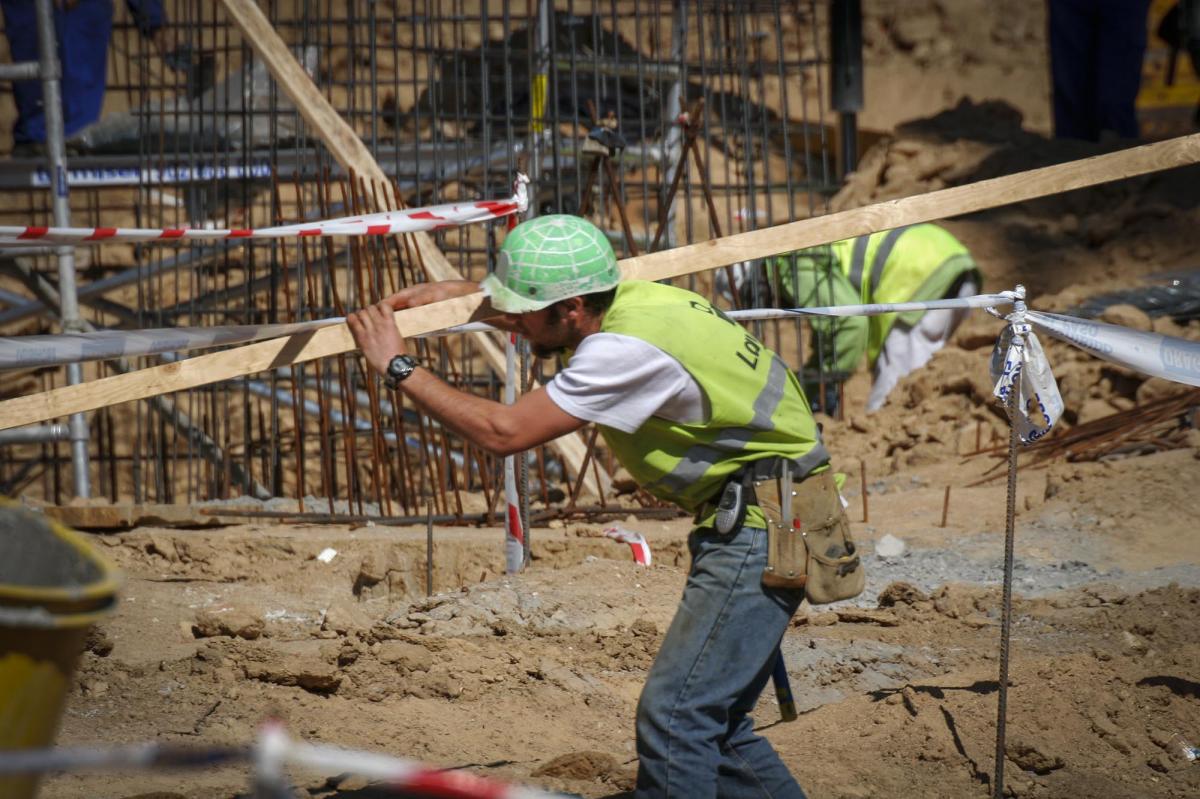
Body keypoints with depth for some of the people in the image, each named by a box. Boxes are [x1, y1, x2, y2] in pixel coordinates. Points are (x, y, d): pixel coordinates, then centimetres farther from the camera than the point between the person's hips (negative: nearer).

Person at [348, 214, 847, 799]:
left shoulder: (628, 349, -24)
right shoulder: (619, 302, 5)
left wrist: (401, 369, -14)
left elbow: (503, 432, -22)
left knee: (673, 715, -13)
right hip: (751, 524, 10)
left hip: (763, 529, -10)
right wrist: (453, 293, 19)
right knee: (710, 719, 13)